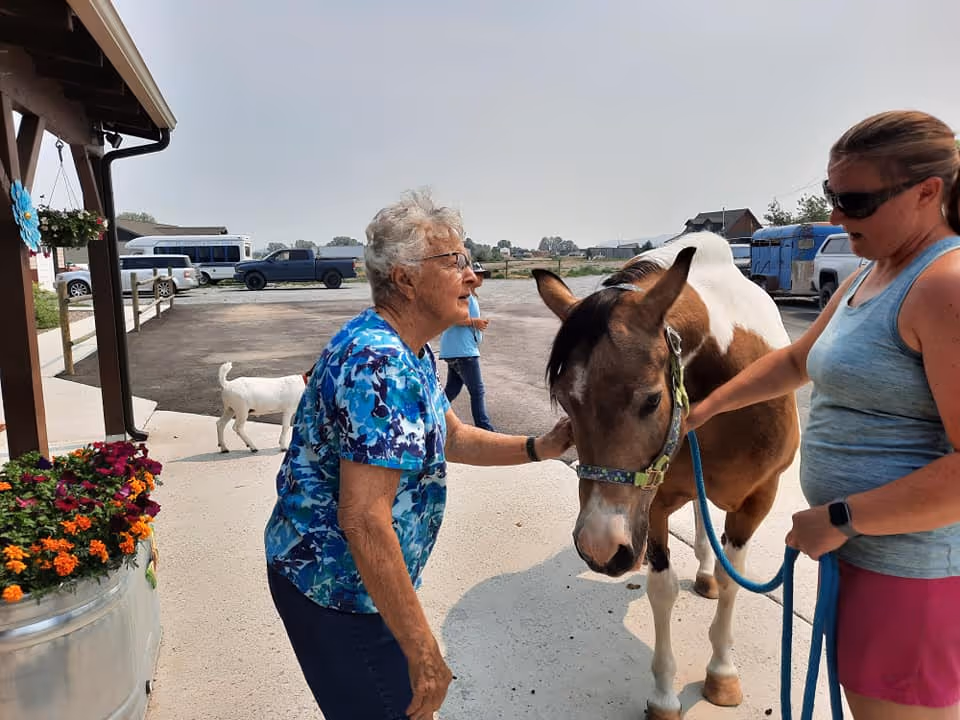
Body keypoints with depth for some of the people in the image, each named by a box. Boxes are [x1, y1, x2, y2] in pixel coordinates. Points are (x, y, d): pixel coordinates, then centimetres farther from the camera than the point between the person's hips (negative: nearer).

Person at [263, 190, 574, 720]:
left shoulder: (411, 353, 4)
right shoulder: (380, 364, -29)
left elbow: (453, 438, 15)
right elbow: (363, 521, -32)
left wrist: (539, 448, 1)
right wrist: (423, 652, -26)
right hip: (336, 589, -9)